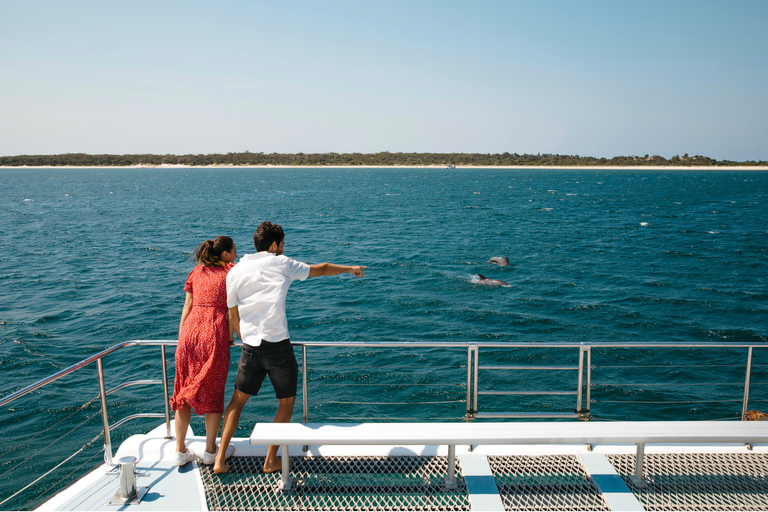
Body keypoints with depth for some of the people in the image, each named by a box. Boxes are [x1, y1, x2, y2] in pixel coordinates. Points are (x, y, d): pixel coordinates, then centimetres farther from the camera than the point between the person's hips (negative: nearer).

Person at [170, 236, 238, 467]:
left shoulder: (197, 271, 18)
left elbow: (187, 305, 14)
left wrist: (181, 336, 16)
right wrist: (230, 335, 6)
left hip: (191, 330, 4)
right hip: (214, 332, -4)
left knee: (184, 391, 13)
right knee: (213, 393, 9)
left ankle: (180, 451, 20)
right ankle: (210, 450, 18)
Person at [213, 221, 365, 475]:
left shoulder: (235, 273, 8)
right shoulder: (281, 264, 1)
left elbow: (233, 316, 13)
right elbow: (321, 269, 14)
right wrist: (350, 268, 30)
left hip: (250, 348, 4)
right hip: (278, 346, -3)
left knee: (237, 400, 20)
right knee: (287, 401, 15)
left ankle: (220, 459, 20)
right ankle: (271, 460, 20)